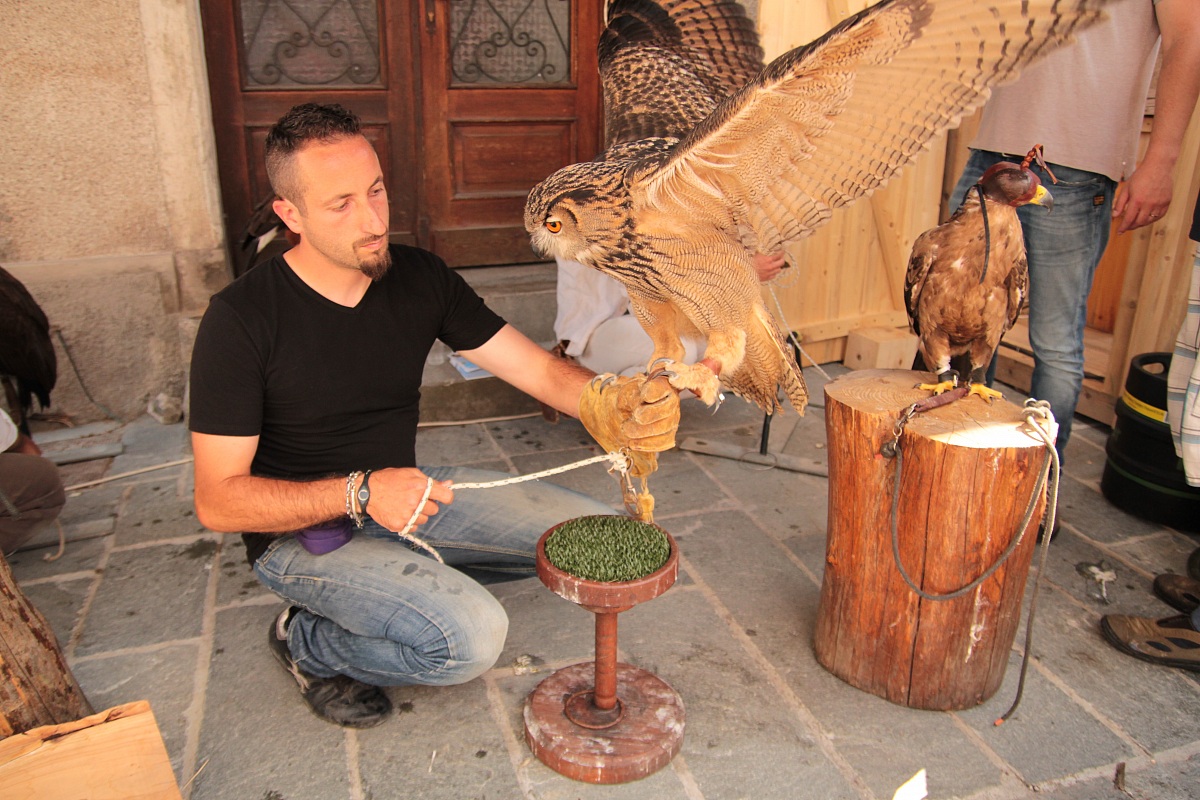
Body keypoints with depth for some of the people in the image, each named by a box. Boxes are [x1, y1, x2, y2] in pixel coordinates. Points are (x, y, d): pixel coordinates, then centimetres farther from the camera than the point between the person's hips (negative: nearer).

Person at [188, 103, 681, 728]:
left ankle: (418, 577, 9)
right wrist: (360, 493, -32)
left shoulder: (420, 278, -6)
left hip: (407, 492, 6)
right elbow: (219, 501, -19)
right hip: (304, 530, -6)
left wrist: (611, 403, -34)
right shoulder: (241, 320, -21)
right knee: (471, 637, -28)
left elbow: (541, 370, -11)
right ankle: (308, 642, 0)